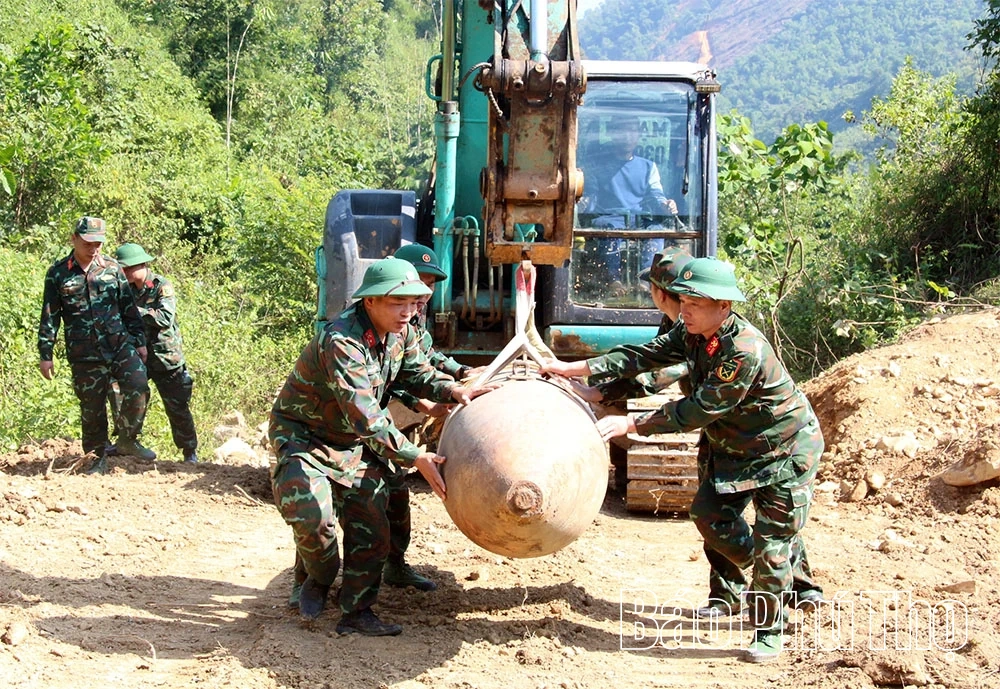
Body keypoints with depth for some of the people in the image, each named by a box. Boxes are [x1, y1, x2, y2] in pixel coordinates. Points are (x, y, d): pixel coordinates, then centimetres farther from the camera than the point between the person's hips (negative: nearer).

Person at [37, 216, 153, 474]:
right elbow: (49, 317, 4)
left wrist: (139, 342, 10)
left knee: (138, 388, -16)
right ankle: (98, 459, 20)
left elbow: (129, 308, 11)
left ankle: (127, 441, 4)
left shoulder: (112, 268, 7)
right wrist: (45, 354, 1)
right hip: (84, 354, -1)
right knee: (92, 407, 5)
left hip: (120, 346, 1)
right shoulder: (58, 274, 2)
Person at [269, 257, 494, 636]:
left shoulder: (401, 333, -7)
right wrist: (416, 458, -39)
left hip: (356, 444, 7)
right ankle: (320, 579, 7)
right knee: (312, 518, -24)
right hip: (303, 435, -7)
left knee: (372, 526, 2)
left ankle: (355, 612, 14)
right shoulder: (341, 341, -33)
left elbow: (418, 372, 8)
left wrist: (454, 390, -14)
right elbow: (365, 417, -38)